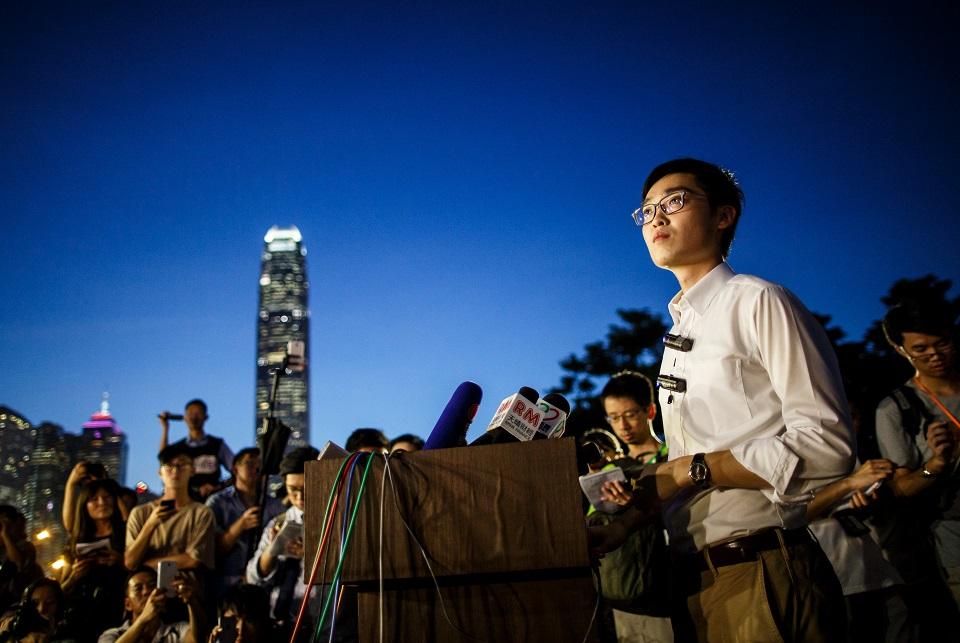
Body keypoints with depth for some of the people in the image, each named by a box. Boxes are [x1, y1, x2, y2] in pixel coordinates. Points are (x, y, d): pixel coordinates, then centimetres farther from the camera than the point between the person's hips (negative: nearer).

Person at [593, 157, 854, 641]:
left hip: (763, 574, -7)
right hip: (693, 578, 7)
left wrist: (691, 469, -17)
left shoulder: (758, 303, -8)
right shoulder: (679, 334, 15)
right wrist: (624, 525, 3)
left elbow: (827, 446, -17)